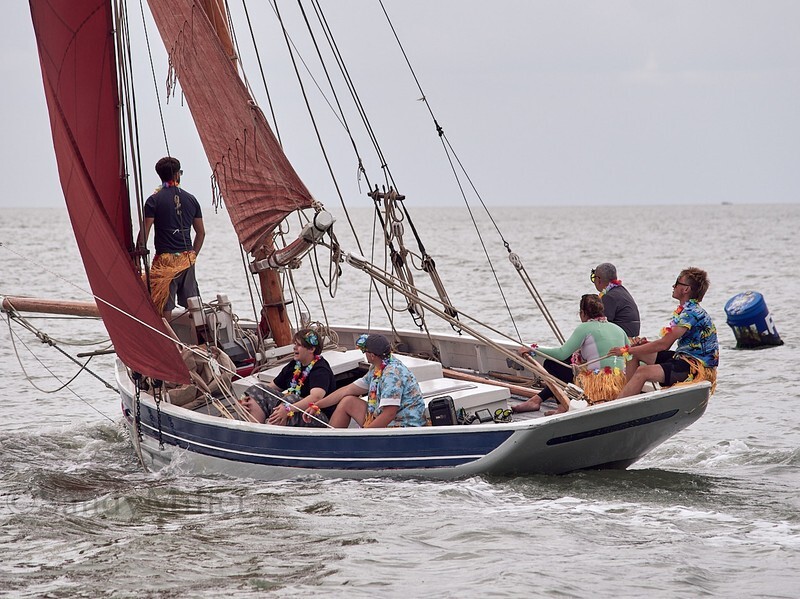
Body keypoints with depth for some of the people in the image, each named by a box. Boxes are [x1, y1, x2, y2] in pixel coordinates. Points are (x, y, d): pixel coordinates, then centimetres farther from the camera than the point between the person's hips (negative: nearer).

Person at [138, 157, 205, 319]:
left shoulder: (154, 200, -5)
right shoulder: (191, 199, 8)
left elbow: (145, 231, -10)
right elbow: (201, 232, 13)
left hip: (165, 258, -4)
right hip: (187, 259, 4)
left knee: (164, 306, -4)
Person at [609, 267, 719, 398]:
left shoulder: (691, 313, -19)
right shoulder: (684, 310, 15)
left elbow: (664, 344, -24)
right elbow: (666, 345, 14)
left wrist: (627, 350, -18)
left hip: (698, 367, -11)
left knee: (643, 372, -26)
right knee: (635, 351, 9)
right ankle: (630, 394, 2)